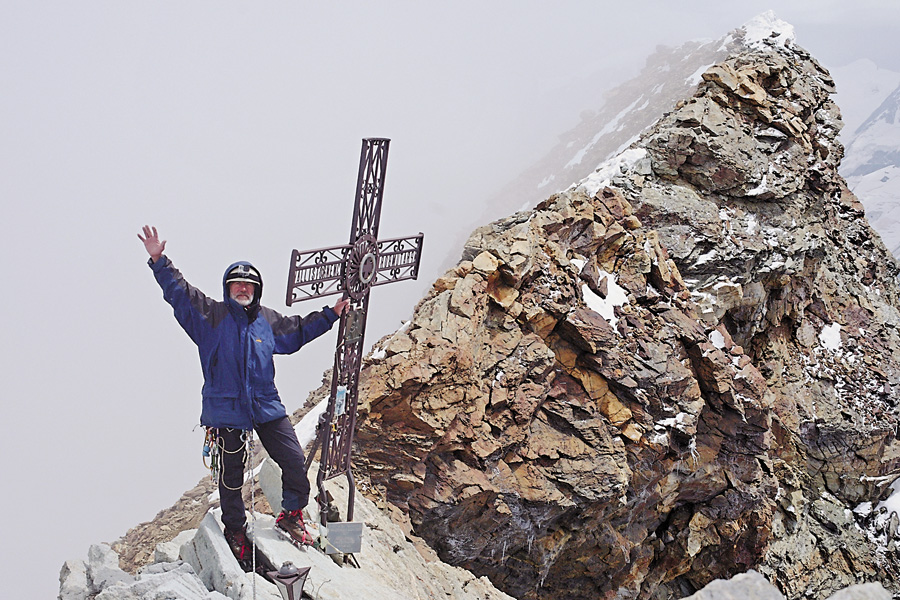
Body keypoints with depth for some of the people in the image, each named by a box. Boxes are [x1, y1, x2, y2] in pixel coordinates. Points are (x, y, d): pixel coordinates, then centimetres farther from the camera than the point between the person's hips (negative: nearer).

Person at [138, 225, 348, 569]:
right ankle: (236, 532, 26)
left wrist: (331, 314, 25)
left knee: (296, 463, -5)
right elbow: (178, 292, -7)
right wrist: (159, 262, -18)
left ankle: (291, 517, 19)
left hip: (267, 407, 3)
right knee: (231, 476, 5)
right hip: (227, 411, -3)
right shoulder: (211, 316, 0)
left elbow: (298, 331, 28)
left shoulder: (267, 321, 12)